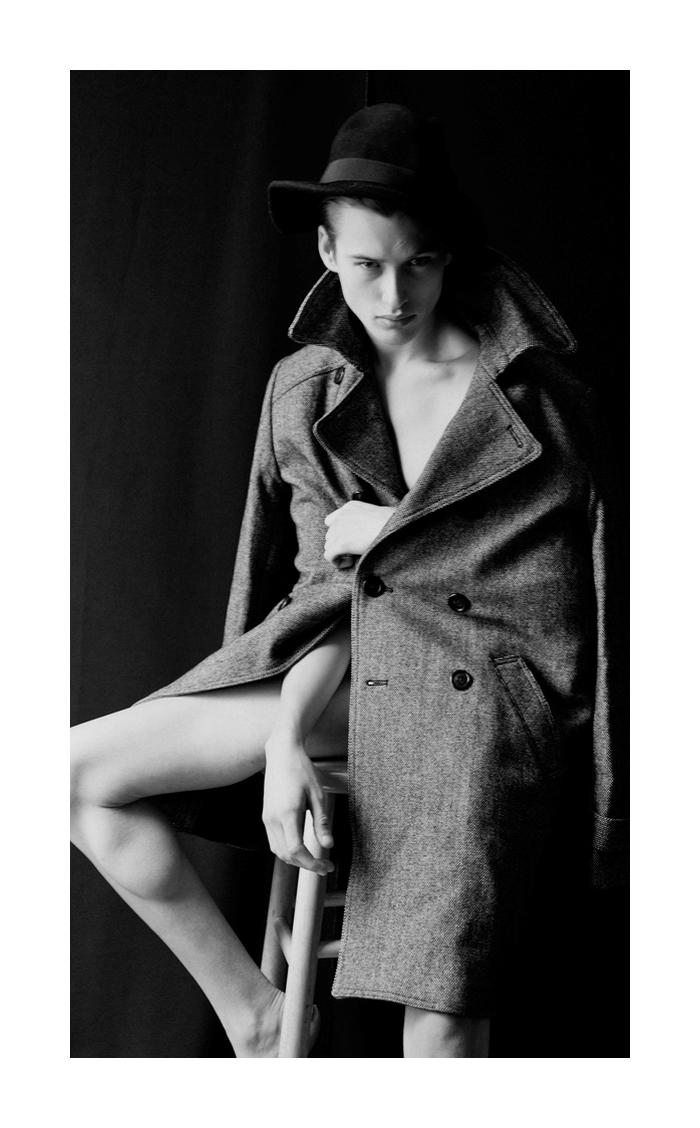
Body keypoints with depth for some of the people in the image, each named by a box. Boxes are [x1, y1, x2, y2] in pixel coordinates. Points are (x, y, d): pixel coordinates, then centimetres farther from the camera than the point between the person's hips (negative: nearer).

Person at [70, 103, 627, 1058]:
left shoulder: (534, 397, -2)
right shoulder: (304, 387, 7)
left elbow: (557, 605, 0)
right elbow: (324, 587, 2)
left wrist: (386, 534, -3)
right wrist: (286, 739, -15)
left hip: (473, 682, -4)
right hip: (340, 666, 4)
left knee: (443, 1024, -19)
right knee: (82, 774, -11)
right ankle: (250, 1008, 3)